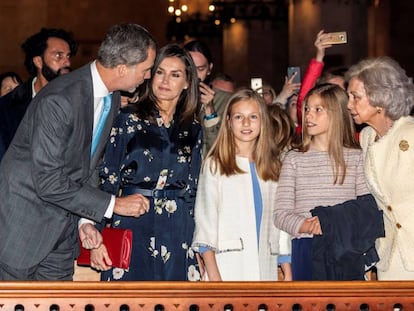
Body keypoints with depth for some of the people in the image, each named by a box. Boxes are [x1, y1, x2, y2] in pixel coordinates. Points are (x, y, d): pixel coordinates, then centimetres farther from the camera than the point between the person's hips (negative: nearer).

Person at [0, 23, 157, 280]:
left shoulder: (113, 99, 3)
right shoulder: (58, 100, -25)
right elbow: (49, 183, -25)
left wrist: (86, 219, 3)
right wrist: (113, 204, -20)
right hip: (24, 223, -8)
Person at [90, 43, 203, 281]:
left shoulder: (193, 130, 11)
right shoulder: (129, 121, 2)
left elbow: (193, 190, 15)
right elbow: (107, 179, -1)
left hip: (178, 234, 3)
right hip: (132, 228, -3)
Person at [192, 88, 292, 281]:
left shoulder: (272, 170, 18)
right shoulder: (215, 166, 5)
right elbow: (205, 219, -3)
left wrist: (287, 273, 10)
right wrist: (213, 274, -13)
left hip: (265, 270, 4)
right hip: (228, 270, -4)